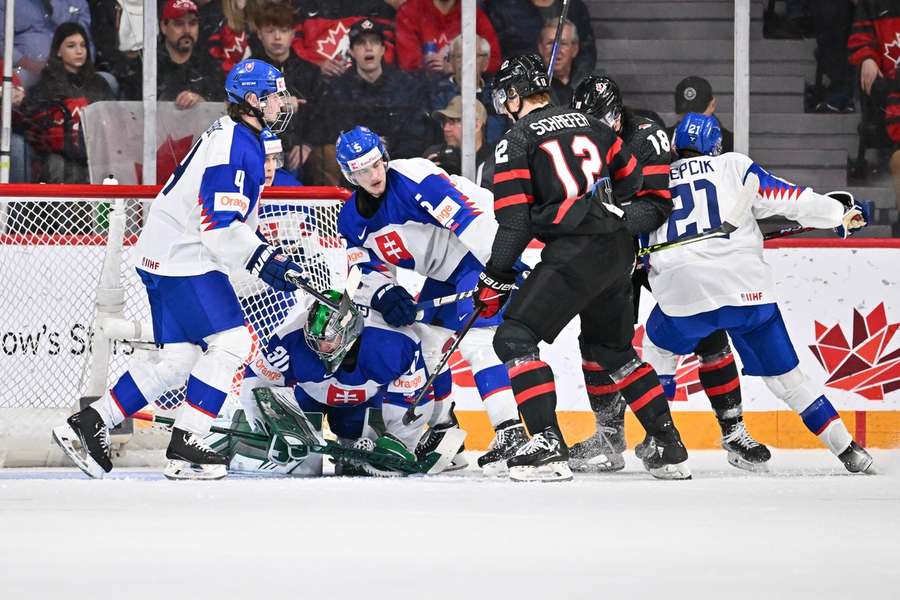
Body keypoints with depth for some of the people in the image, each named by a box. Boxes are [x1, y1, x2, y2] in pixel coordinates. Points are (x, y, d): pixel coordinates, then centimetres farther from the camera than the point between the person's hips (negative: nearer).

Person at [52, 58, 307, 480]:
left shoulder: (241, 137, 15)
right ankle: (185, 446, -12)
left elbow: (233, 214, 25)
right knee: (231, 342, -12)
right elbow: (219, 226, -26)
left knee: (179, 359, 9)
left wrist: (268, 256, 23)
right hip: (182, 258, -10)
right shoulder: (235, 146, -19)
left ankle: (89, 423, 12)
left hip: (167, 254, 10)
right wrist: (264, 261, -27)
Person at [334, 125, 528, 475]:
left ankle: (510, 429, -27)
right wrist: (383, 293, -19)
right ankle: (442, 425, 24)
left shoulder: (413, 180, -25)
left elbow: (469, 216, -31)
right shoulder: (351, 220, 1)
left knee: (473, 336, -21)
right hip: (444, 273, 9)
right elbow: (365, 272, 5)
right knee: (426, 335, 12)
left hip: (483, 251, -9)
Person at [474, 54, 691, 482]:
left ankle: (547, 445, -18)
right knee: (611, 347, 23)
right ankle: (669, 446, 21)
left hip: (574, 253, -7)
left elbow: (515, 220, -6)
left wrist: (495, 279, 0)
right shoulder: (591, 124, 18)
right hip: (619, 250, 7)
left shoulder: (516, 140, -1)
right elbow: (632, 181, 23)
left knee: (516, 338, -4)